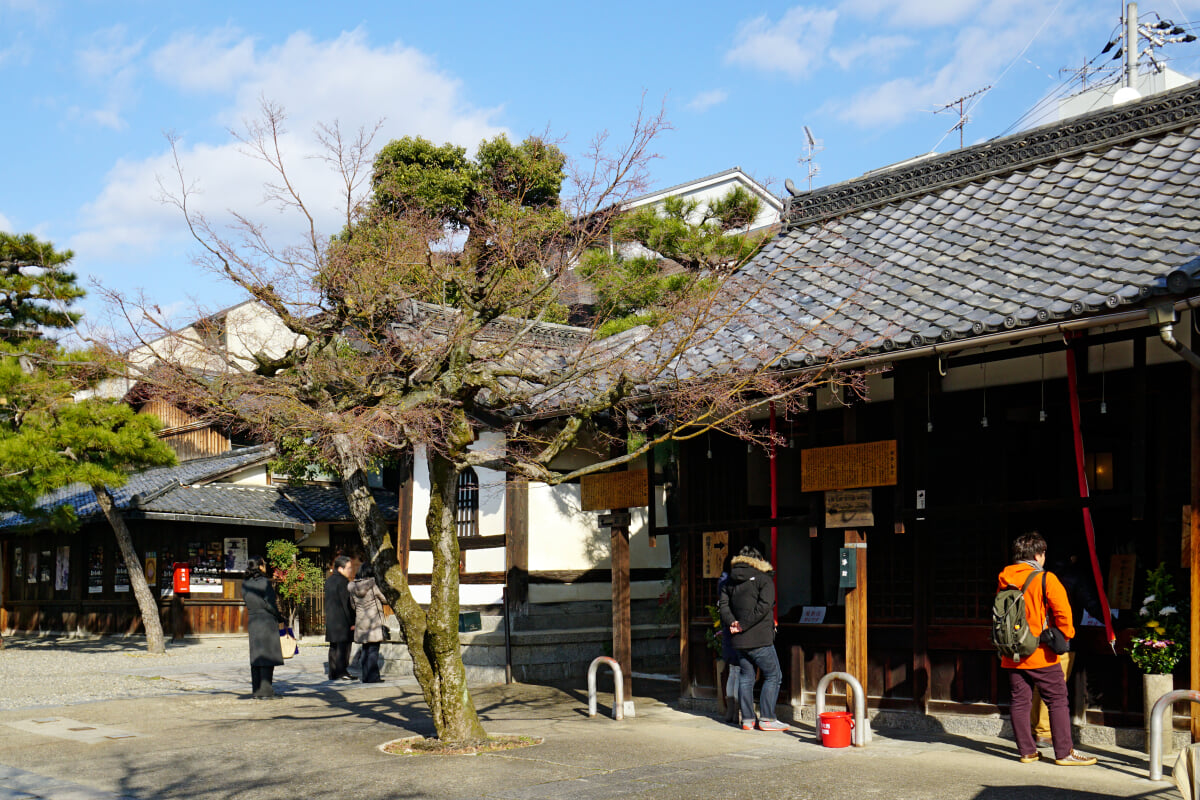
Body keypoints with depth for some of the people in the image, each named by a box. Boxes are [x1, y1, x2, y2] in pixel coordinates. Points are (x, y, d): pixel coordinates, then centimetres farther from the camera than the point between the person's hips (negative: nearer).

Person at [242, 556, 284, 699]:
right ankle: (265, 691, -4)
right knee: (267, 656, -2)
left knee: (255, 657, 10)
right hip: (267, 621, -6)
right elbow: (269, 604, -15)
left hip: (252, 621, 6)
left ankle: (256, 690, 12)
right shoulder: (264, 582, -12)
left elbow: (248, 602, 11)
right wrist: (280, 617, 0)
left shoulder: (245, 584, 8)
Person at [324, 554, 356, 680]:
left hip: (330, 619, 9)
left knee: (334, 647, 11)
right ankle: (341, 672, -7)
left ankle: (333, 673, 13)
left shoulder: (329, 580, 15)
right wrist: (352, 622, -13)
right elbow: (347, 603, -16)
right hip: (342, 620, -9)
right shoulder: (342, 581, -13)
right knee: (343, 646, -6)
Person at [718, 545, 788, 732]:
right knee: (773, 676, 3)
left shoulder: (730, 581, 13)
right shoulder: (764, 579, -4)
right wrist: (743, 625, -14)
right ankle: (767, 719, -1)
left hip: (739, 640, 6)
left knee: (745, 678, 12)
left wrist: (732, 623, -7)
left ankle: (747, 719, 11)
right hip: (760, 639, -6)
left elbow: (723, 605, 4)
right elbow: (763, 607, -16)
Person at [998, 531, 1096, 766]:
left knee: (1020, 701, 10)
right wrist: (1064, 635, 2)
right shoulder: (1045, 579, -10)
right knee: (1057, 700, 3)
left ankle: (1026, 751, 14)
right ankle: (1064, 752, 4)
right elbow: (1062, 611, -14)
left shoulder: (1004, 579, 6)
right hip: (1040, 654, -5)